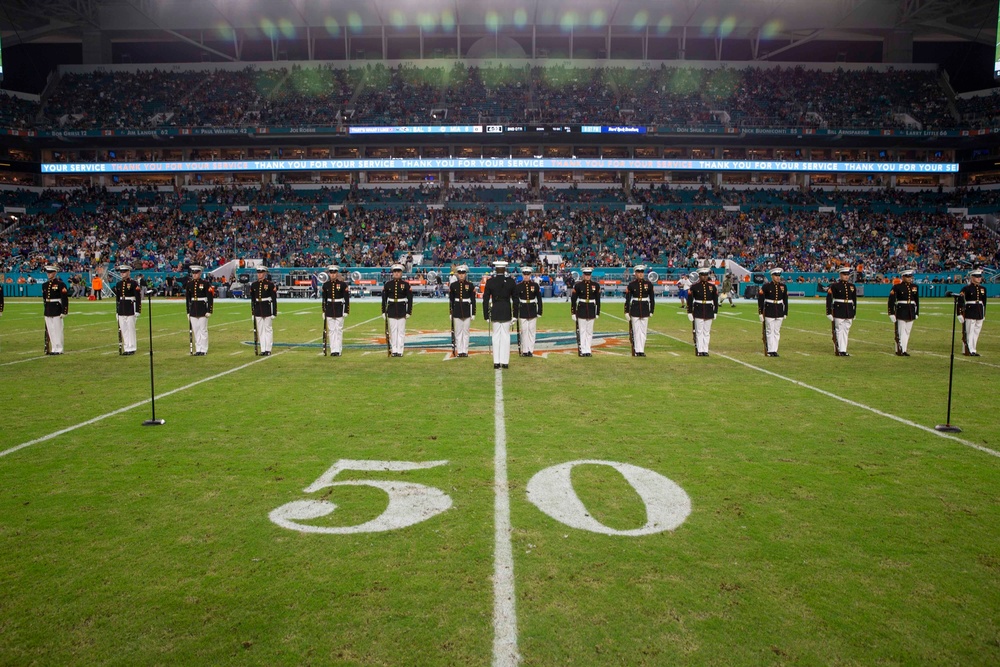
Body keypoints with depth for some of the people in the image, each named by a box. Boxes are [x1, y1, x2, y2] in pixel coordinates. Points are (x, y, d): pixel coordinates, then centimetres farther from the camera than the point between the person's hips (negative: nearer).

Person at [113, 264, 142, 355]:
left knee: (131, 329, -1)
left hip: (131, 309, -6)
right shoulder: (119, 284, 11)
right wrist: (117, 310, 17)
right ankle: (126, 349, 15)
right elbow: (117, 298, 17)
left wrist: (138, 310, -14)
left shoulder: (134, 283, -8)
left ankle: (131, 349, 7)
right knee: (123, 330, 8)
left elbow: (138, 298, -10)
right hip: (122, 310, 6)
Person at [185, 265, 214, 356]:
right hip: (193, 310, 5)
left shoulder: (206, 283, -7)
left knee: (203, 330, 0)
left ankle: (204, 350, 6)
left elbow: (210, 298, -8)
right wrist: (188, 311, 10)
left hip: (203, 310, -5)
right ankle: (198, 349, 15)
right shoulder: (189, 284, 7)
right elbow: (187, 298, 12)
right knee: (195, 331, 8)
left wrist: (209, 311, -12)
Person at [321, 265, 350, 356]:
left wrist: (346, 311, -9)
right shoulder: (325, 285, 5)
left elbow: (347, 299, -5)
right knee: (331, 330, 5)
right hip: (329, 310, 3)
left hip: (339, 309, -3)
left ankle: (338, 350, 2)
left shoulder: (343, 284, -5)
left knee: (339, 330, -1)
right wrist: (324, 311, 10)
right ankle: (333, 350, 10)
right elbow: (324, 299, 11)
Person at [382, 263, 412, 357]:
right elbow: (384, 298, 7)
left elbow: (410, 299, 0)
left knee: (401, 331, 1)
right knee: (393, 331, 4)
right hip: (391, 311, 1)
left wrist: (409, 312, -5)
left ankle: (400, 351, 6)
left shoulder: (405, 284, 0)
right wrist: (383, 311, 3)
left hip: (402, 311, -1)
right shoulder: (387, 284, 3)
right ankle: (394, 350, 11)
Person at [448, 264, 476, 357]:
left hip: (467, 311, -1)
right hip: (457, 312, 1)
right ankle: (459, 351, 9)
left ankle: (465, 351, 10)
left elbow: (473, 300, 1)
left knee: (466, 332, 4)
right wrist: (450, 313, 4)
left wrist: (473, 313, -2)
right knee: (458, 332, 4)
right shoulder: (453, 286, 3)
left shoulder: (470, 286, 0)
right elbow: (451, 300, 6)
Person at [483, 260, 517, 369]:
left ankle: (496, 362, 7)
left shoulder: (490, 281, -4)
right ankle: (505, 362, 5)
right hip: (507, 313, 0)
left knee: (496, 337, 7)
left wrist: (486, 315, 4)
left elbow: (485, 299, -3)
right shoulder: (511, 281, -2)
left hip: (495, 312, 0)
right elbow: (515, 299, 1)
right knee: (506, 337, 4)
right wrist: (515, 314, 7)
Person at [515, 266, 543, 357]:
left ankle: (530, 350, 10)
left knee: (532, 331, 3)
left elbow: (539, 299, 3)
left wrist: (539, 311, 0)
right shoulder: (518, 286, -1)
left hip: (532, 311, 1)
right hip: (522, 311, -1)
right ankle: (524, 351, 8)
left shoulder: (535, 285, 1)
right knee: (524, 331, 1)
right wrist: (515, 313, -5)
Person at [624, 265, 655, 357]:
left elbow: (652, 298, 6)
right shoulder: (631, 284, -1)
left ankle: (642, 350, 11)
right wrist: (626, 312, -3)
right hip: (634, 310, -1)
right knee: (636, 331, 0)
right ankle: (637, 350, 4)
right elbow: (627, 299, 0)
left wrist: (652, 311, 3)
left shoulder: (649, 284, 2)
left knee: (643, 331, 5)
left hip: (645, 309, 1)